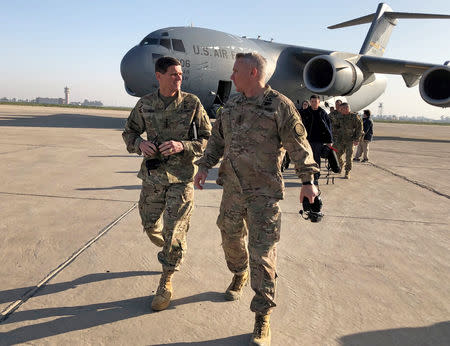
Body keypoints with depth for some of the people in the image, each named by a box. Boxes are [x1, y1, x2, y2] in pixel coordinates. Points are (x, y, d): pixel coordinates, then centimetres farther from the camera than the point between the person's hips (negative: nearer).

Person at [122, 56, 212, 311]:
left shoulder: (192, 103, -6)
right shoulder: (145, 104, 1)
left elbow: (208, 139, -4)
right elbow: (129, 133, 13)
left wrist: (182, 146, -21)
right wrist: (140, 144, -10)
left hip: (181, 177, -3)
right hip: (153, 174, 3)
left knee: (175, 232, -2)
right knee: (151, 226, 15)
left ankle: (166, 282, 17)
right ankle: (169, 252, 48)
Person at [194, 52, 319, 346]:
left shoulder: (279, 105, -7)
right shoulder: (231, 106, 11)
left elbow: (298, 144, -7)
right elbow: (217, 139, 18)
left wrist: (307, 180, -11)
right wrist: (205, 166, 9)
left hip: (263, 192, -6)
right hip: (232, 188, 6)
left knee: (262, 252, -4)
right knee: (231, 237, 19)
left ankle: (263, 317, 8)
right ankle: (239, 276, 50)